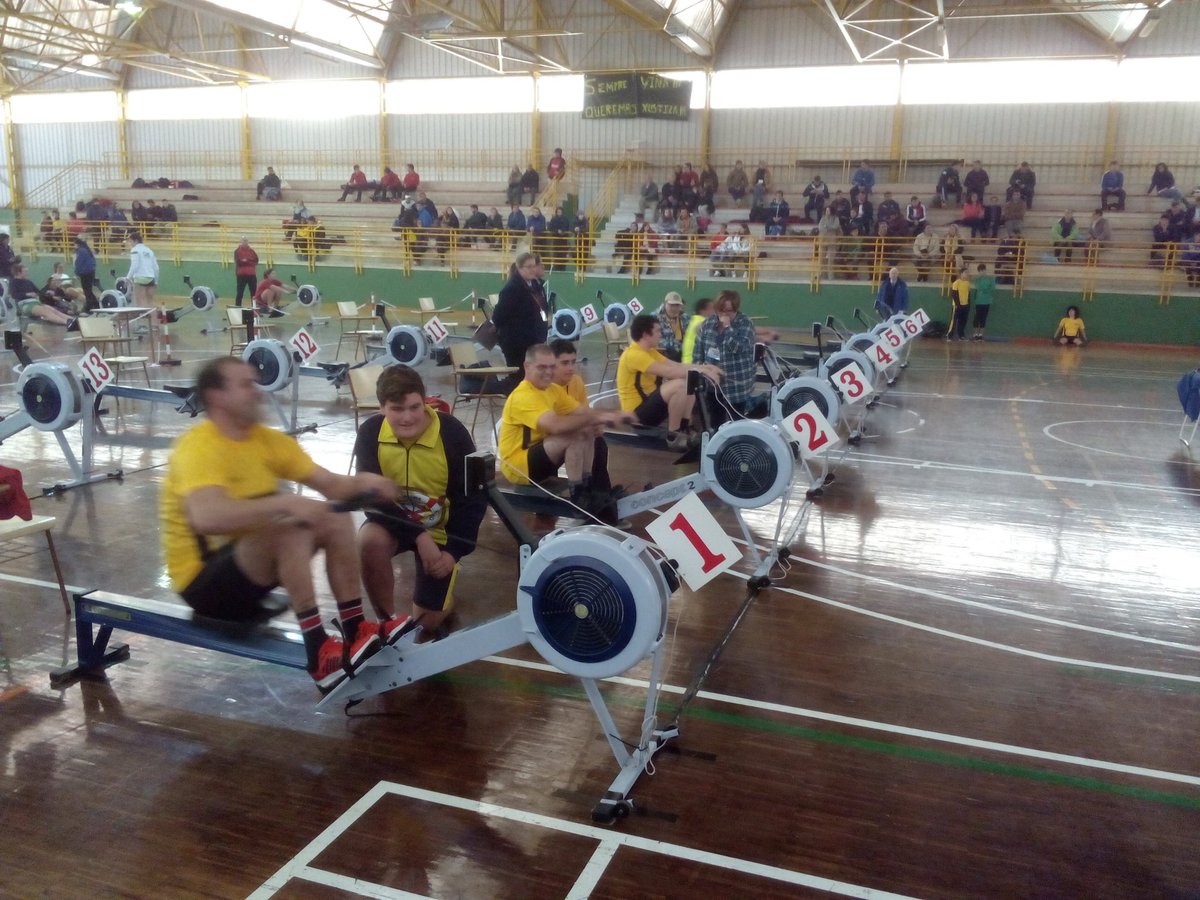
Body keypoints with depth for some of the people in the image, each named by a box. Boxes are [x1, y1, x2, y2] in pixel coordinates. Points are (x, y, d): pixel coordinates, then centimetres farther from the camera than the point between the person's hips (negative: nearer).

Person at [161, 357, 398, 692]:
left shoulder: (268, 439, 3)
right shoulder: (198, 447, -21)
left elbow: (329, 483, 2)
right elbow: (207, 517, -40)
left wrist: (360, 482, -19)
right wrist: (285, 502, -43)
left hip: (256, 563, 9)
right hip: (204, 578, -8)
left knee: (336, 518, -4)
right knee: (289, 527, -31)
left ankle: (356, 632, -3)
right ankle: (318, 654, -31)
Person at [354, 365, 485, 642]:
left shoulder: (452, 433, -24)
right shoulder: (370, 433, -20)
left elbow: (473, 497, -17)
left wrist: (454, 551, -23)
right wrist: (418, 535, -31)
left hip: (440, 528, -1)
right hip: (394, 520, 1)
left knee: (427, 623, 1)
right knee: (369, 541, -36)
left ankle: (442, 583, 37)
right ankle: (387, 622, -12)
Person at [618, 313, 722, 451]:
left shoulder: (649, 352, 12)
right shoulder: (634, 354, -21)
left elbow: (675, 365, 10)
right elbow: (668, 372, -29)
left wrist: (703, 367, -4)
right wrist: (700, 370, -22)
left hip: (650, 401, 10)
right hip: (639, 411, -10)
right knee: (679, 385, -28)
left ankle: (684, 429, 9)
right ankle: (673, 435, -16)